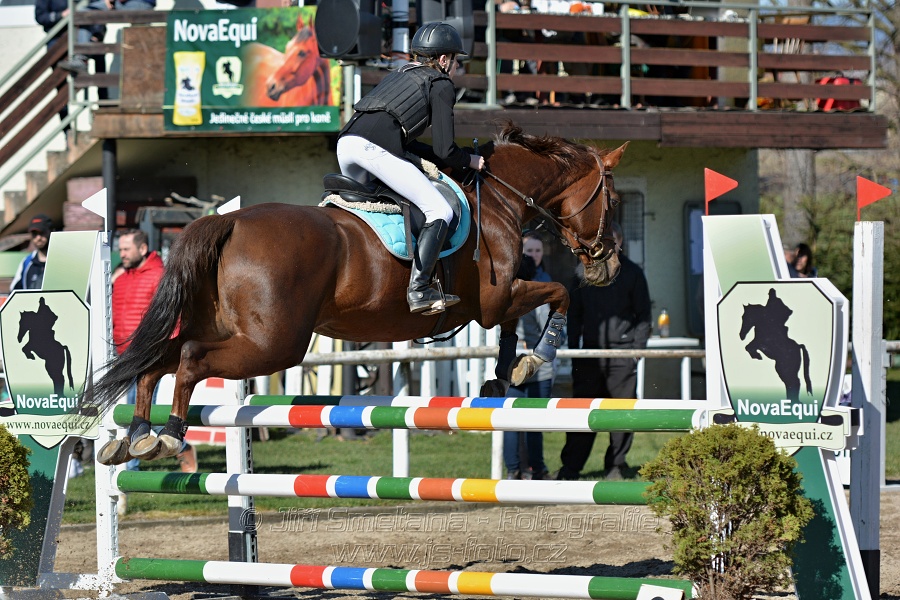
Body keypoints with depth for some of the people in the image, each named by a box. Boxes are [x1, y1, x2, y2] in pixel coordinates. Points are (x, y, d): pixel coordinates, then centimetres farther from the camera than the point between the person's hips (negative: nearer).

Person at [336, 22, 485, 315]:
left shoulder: (398, 75, 32)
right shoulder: (442, 85, 10)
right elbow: (445, 152, 4)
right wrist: (470, 161, 23)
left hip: (346, 141, 8)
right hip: (376, 149, -8)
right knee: (440, 211, -5)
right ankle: (418, 290, -16)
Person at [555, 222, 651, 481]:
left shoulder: (632, 273, 5)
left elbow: (643, 314, 5)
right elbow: (574, 313, 17)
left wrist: (637, 347, -5)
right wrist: (573, 348, 8)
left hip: (622, 352, -2)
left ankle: (616, 465, 8)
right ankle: (570, 467, 0)